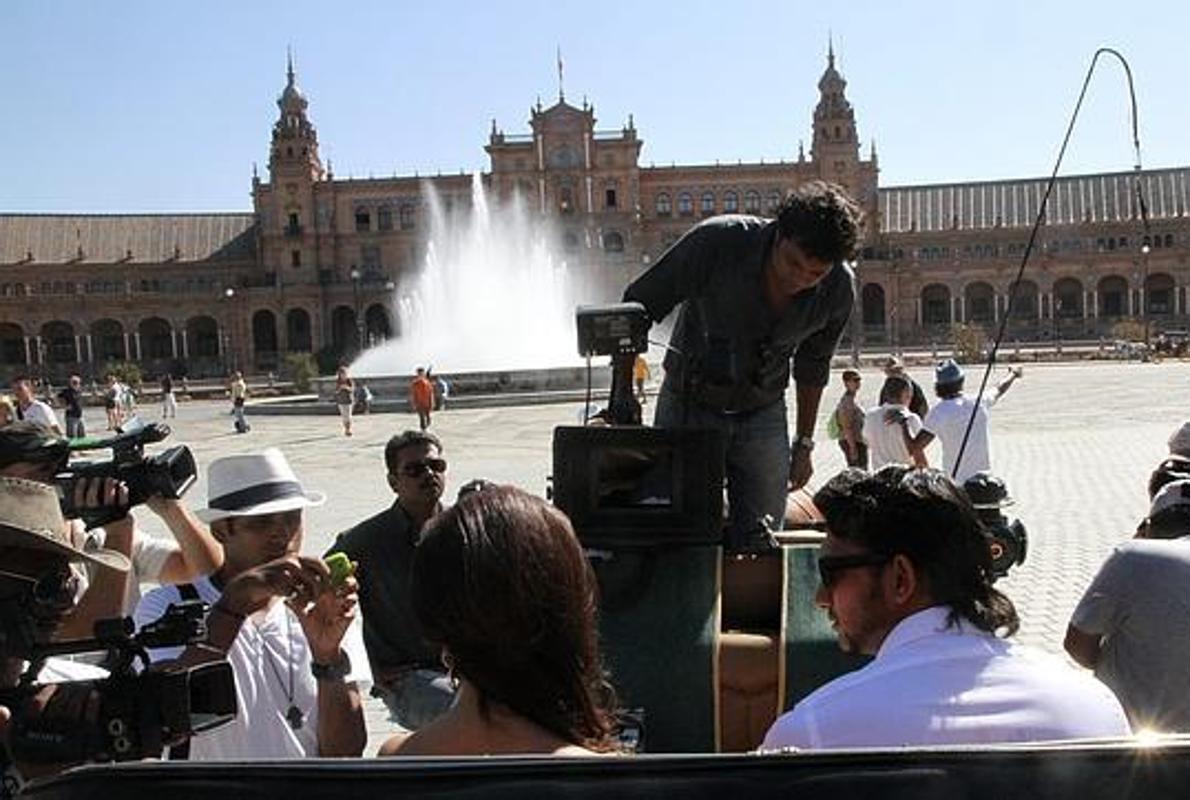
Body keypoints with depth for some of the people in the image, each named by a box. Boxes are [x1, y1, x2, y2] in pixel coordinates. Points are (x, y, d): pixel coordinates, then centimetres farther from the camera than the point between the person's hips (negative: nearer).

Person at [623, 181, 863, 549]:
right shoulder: (718, 241, -23)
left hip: (764, 412, 3)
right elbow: (637, 308, -14)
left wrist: (804, 443, 14)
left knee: (760, 546, -1)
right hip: (690, 405, -2)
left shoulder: (838, 289, -11)